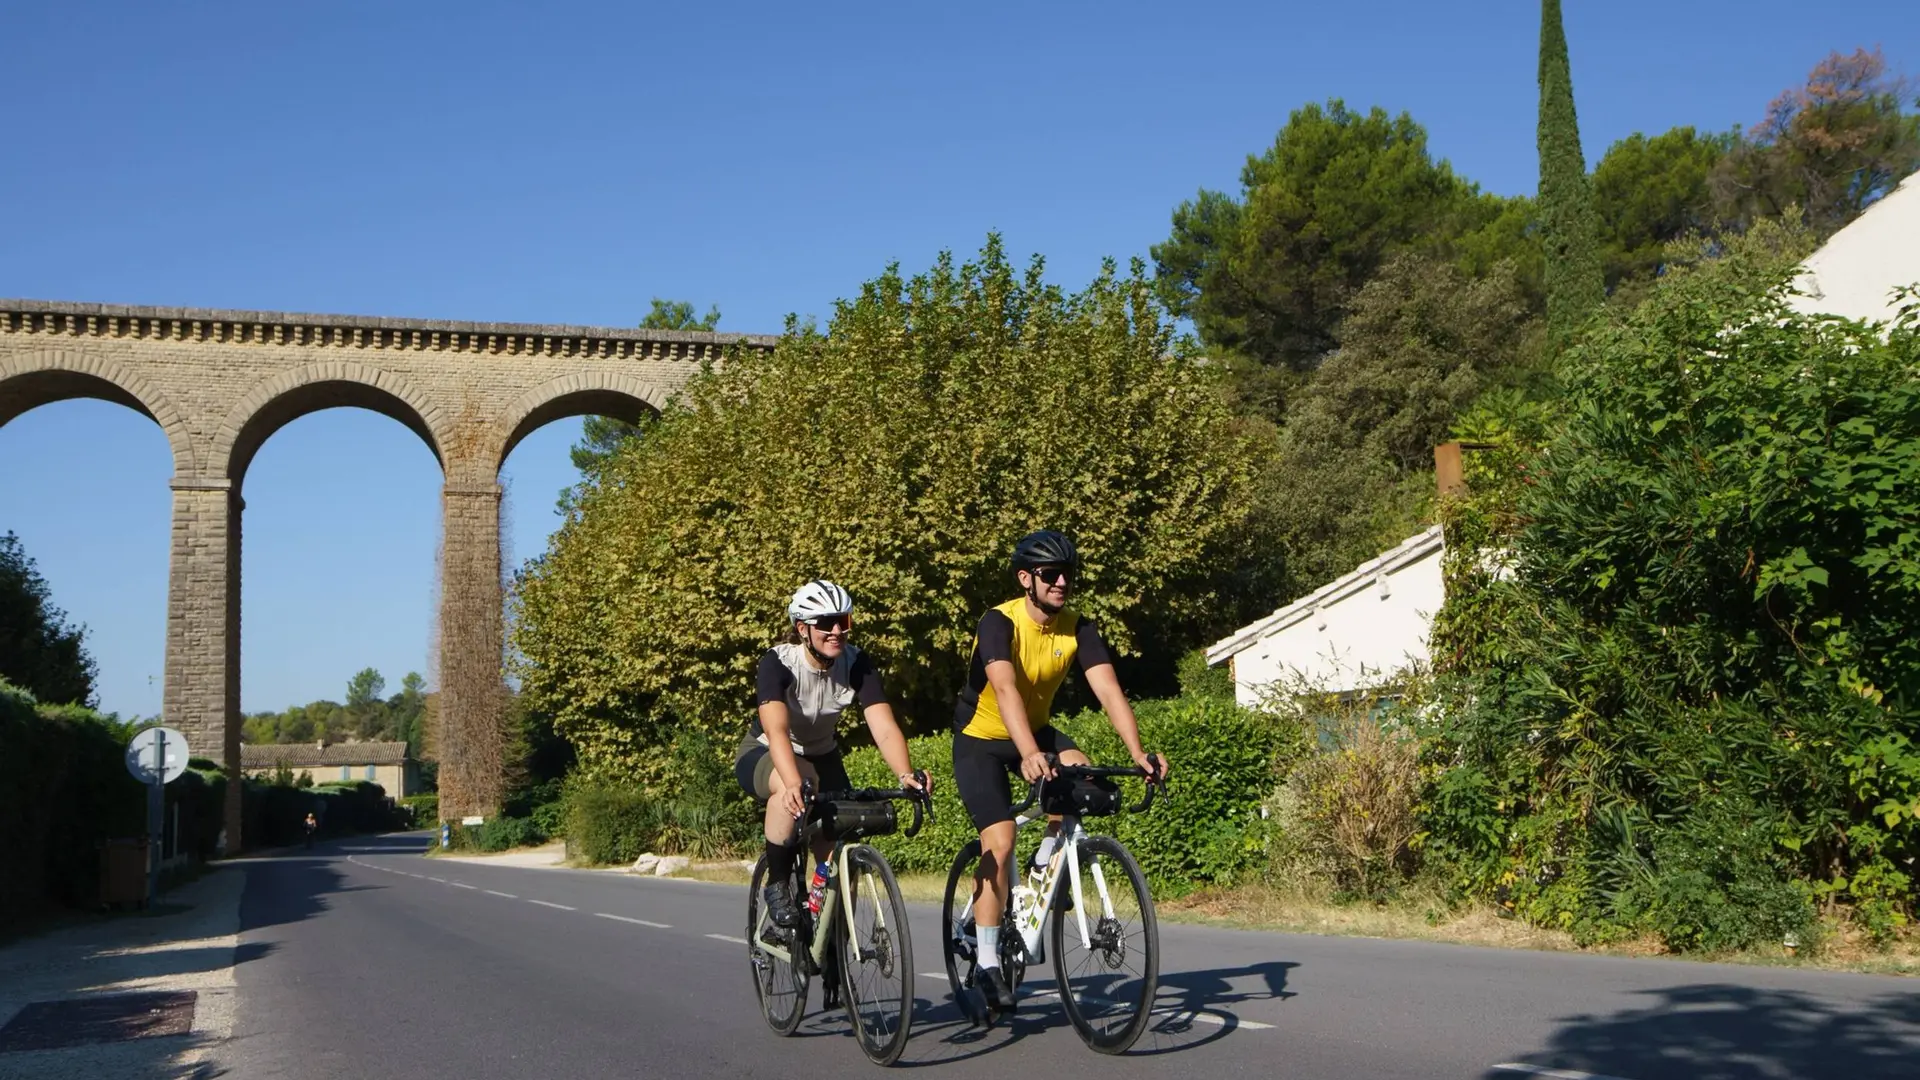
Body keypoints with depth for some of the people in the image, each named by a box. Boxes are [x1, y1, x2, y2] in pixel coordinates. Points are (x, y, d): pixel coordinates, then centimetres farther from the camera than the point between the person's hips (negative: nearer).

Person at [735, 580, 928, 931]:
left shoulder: (857, 664, -19)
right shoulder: (778, 663, -28)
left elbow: (884, 727, -31)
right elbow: (777, 730, -44)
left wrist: (905, 775, -50)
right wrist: (794, 784, -61)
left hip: (821, 757, 4)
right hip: (762, 756, -4)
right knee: (793, 786, -39)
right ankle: (777, 885, -19)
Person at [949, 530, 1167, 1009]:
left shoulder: (1077, 628, -13)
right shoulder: (999, 623, -27)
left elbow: (1108, 690, -23)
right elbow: (1006, 690, -42)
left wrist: (1139, 753, -38)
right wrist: (1029, 756, -57)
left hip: (1035, 730, 4)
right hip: (981, 737, -4)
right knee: (1000, 845, -16)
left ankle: (1046, 860, 0)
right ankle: (987, 961, -3)